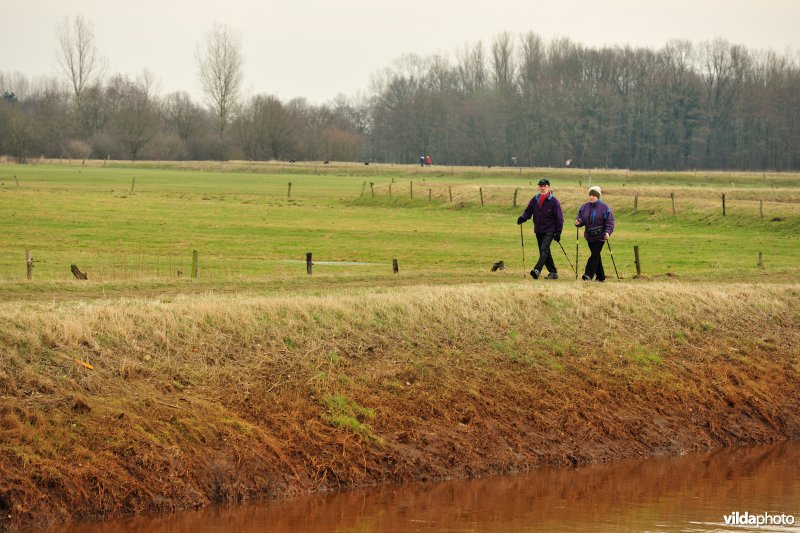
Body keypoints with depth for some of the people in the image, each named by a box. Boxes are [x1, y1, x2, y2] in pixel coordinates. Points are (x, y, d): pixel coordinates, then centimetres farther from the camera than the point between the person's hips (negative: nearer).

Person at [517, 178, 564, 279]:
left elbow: (559, 218, -4)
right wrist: (522, 218, -12)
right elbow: (528, 211, 11)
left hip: (549, 231, -6)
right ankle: (553, 272, 20)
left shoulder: (553, 201, -6)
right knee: (545, 252, 10)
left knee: (544, 250, -20)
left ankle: (537, 270, -32)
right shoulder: (534, 200, 7)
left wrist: (558, 232, -9)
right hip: (538, 231, 6)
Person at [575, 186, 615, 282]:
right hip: (589, 236, 5)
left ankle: (588, 275, -16)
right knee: (596, 256, 11)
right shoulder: (584, 207, 7)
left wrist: (608, 232, -20)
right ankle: (600, 276, 21)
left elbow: (610, 221, -7)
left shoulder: (604, 207, -7)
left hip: (600, 237, -5)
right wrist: (578, 221, -14)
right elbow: (581, 219, 10)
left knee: (594, 255, -12)